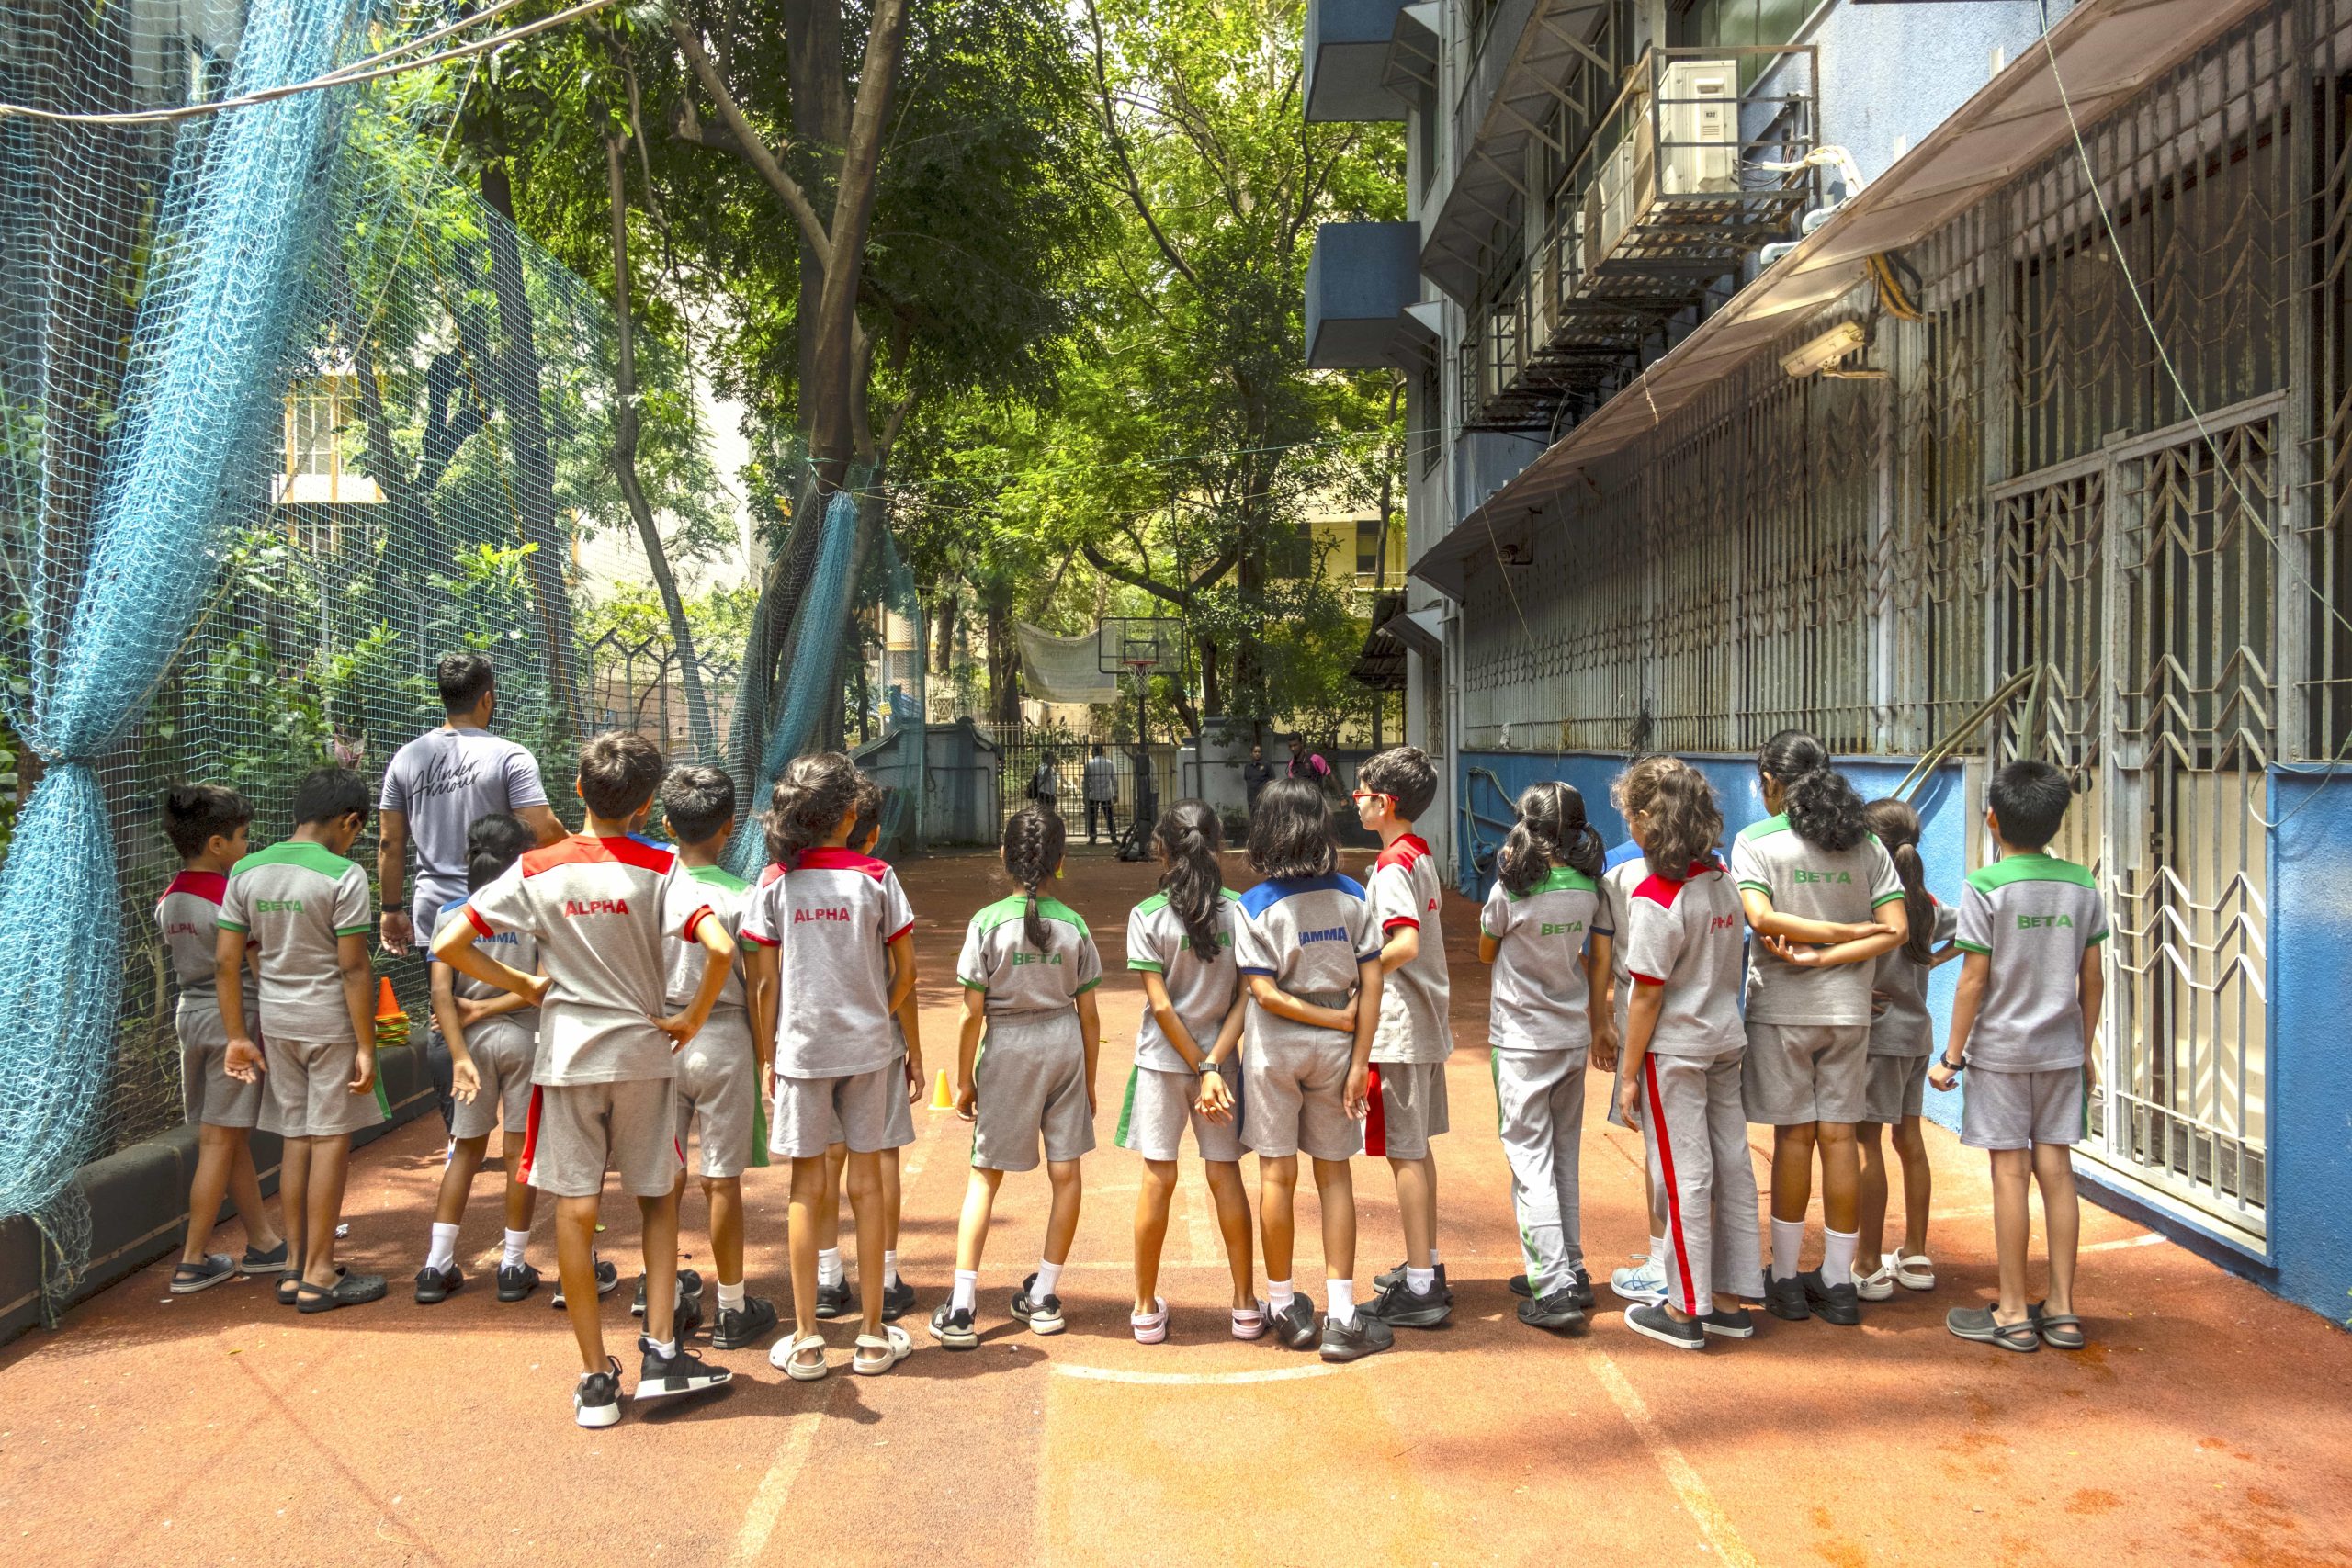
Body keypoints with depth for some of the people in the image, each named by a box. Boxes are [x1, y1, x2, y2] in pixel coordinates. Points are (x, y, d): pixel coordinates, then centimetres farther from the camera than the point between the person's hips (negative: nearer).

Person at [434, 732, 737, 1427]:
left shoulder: (537, 869, -3)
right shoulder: (659, 867, -9)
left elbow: (448, 945, -5)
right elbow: (721, 947, -23)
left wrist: (523, 985, 7)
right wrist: (692, 1019, -8)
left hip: (567, 1055, 1)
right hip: (644, 1052, -1)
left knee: (576, 1213, 7)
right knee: (658, 1200, 17)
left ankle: (597, 1378, 13)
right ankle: (660, 1351, 11)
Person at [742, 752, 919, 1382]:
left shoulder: (775, 883, -3)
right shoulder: (876, 877, -4)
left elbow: (764, 983, -3)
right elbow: (905, 972, -1)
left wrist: (766, 1057, 6)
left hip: (799, 1047, 0)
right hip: (867, 1046, 0)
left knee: (807, 1188, 8)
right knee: (866, 1182, 8)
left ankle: (805, 1342, 12)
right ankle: (872, 1335, 16)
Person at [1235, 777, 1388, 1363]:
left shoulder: (1254, 907, -10)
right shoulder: (1351, 896, -3)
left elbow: (1265, 994, -16)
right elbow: (1370, 984, -6)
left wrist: (1336, 1019, -8)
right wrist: (1359, 1060, -5)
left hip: (1274, 1050, -2)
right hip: (1334, 1051, 2)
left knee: (1278, 1174, 9)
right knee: (1335, 1175, 9)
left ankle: (1284, 1307, 22)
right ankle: (1342, 1316, 9)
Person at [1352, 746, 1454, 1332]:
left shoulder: (1392, 865, -17)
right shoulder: (1422, 854, 12)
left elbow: (1404, 945, -29)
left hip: (1397, 1027, -10)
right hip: (1426, 1021, 10)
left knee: (1404, 1152, -3)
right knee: (1417, 1148, 17)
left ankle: (1419, 1289, 2)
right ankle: (1426, 1266, 27)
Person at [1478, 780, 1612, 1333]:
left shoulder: (1511, 891, -16)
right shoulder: (1591, 888, -2)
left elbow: (1486, 953, 1)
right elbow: (1600, 961, 7)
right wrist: (1600, 1021, 20)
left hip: (1521, 1043, -5)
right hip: (1574, 1037, 5)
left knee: (1530, 1159, -2)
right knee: (1565, 1157, 17)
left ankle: (1553, 1288, -5)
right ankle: (1572, 1269, 25)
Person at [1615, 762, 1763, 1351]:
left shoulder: (1656, 898, -20)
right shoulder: (1722, 881, 2)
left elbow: (1647, 996, -17)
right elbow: (1729, 965, 8)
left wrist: (1630, 1075, -10)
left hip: (1675, 1050, -7)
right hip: (1726, 1041, 7)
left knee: (1686, 1177, 1)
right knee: (1732, 1168, 12)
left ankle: (1687, 1311, 11)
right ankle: (1732, 1301, 23)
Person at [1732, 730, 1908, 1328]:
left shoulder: (1755, 841, -6)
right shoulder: (1867, 845, 5)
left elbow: (1761, 918, -19)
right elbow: (1896, 929, -3)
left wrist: (1843, 931, -11)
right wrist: (1827, 956, -8)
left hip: (1783, 1008, -3)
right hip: (1849, 1010, 3)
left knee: (1794, 1137, 4)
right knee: (1839, 1136, 7)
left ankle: (1785, 1280, 13)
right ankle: (1838, 1283, 14)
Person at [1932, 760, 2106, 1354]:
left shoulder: (1986, 887, -12)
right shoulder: (2082, 885, 2)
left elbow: (1974, 980, -12)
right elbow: (2092, 978, 6)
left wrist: (1952, 1056, -4)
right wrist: (2086, 1046, 18)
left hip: (2000, 1049, -4)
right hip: (2062, 1049, 5)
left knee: (2010, 1172, 1)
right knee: (2056, 1170, 9)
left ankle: (2013, 1314, 8)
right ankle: (2062, 1310, 15)